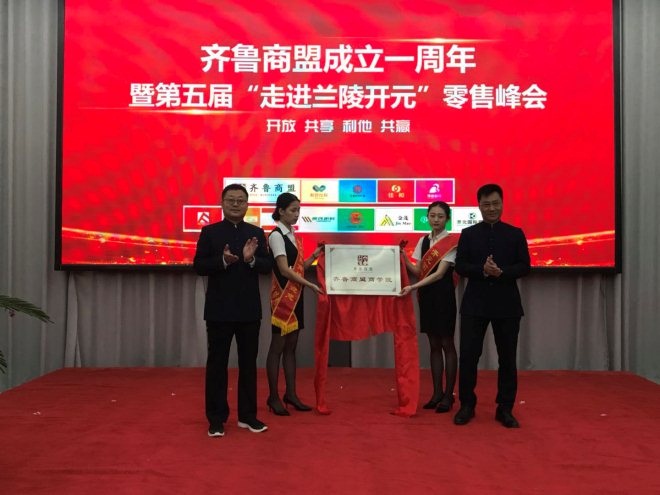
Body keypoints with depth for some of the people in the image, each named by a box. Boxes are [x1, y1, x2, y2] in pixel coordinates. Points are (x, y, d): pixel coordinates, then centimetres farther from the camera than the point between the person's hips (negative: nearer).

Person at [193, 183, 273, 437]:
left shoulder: (257, 233, 6)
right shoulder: (209, 232, 0)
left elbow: (268, 265, -1)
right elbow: (198, 266, -6)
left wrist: (251, 259, -20)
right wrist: (223, 260, -22)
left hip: (249, 309, 2)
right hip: (219, 309, -2)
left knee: (248, 363, 9)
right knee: (217, 363, 5)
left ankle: (247, 415, 21)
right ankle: (216, 418, 15)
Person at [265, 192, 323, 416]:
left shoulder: (293, 235, 13)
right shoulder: (276, 235, -11)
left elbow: (299, 267, 12)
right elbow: (285, 270, -18)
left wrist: (315, 256, -1)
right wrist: (310, 285, -19)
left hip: (296, 295, 8)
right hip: (283, 296, -8)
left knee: (291, 346, 11)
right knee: (278, 346, -1)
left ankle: (290, 394, 18)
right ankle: (274, 397, 7)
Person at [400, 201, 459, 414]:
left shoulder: (452, 242, -10)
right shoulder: (423, 241, 9)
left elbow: (440, 273, -18)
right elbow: (418, 271, 6)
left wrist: (413, 287, -25)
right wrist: (403, 258, -11)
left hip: (443, 295, -6)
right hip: (426, 295, 6)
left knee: (447, 344, 1)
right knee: (434, 345, 11)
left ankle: (448, 395, 10)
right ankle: (437, 393, 18)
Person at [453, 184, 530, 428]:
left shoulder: (515, 233, 6)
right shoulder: (468, 234, 6)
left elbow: (524, 266, 0)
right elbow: (460, 266, -1)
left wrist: (501, 272, -18)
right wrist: (482, 271, -18)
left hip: (507, 304, 0)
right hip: (475, 303, 0)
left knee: (507, 358, 6)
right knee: (468, 355, 0)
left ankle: (505, 409, 18)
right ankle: (467, 405, 15)